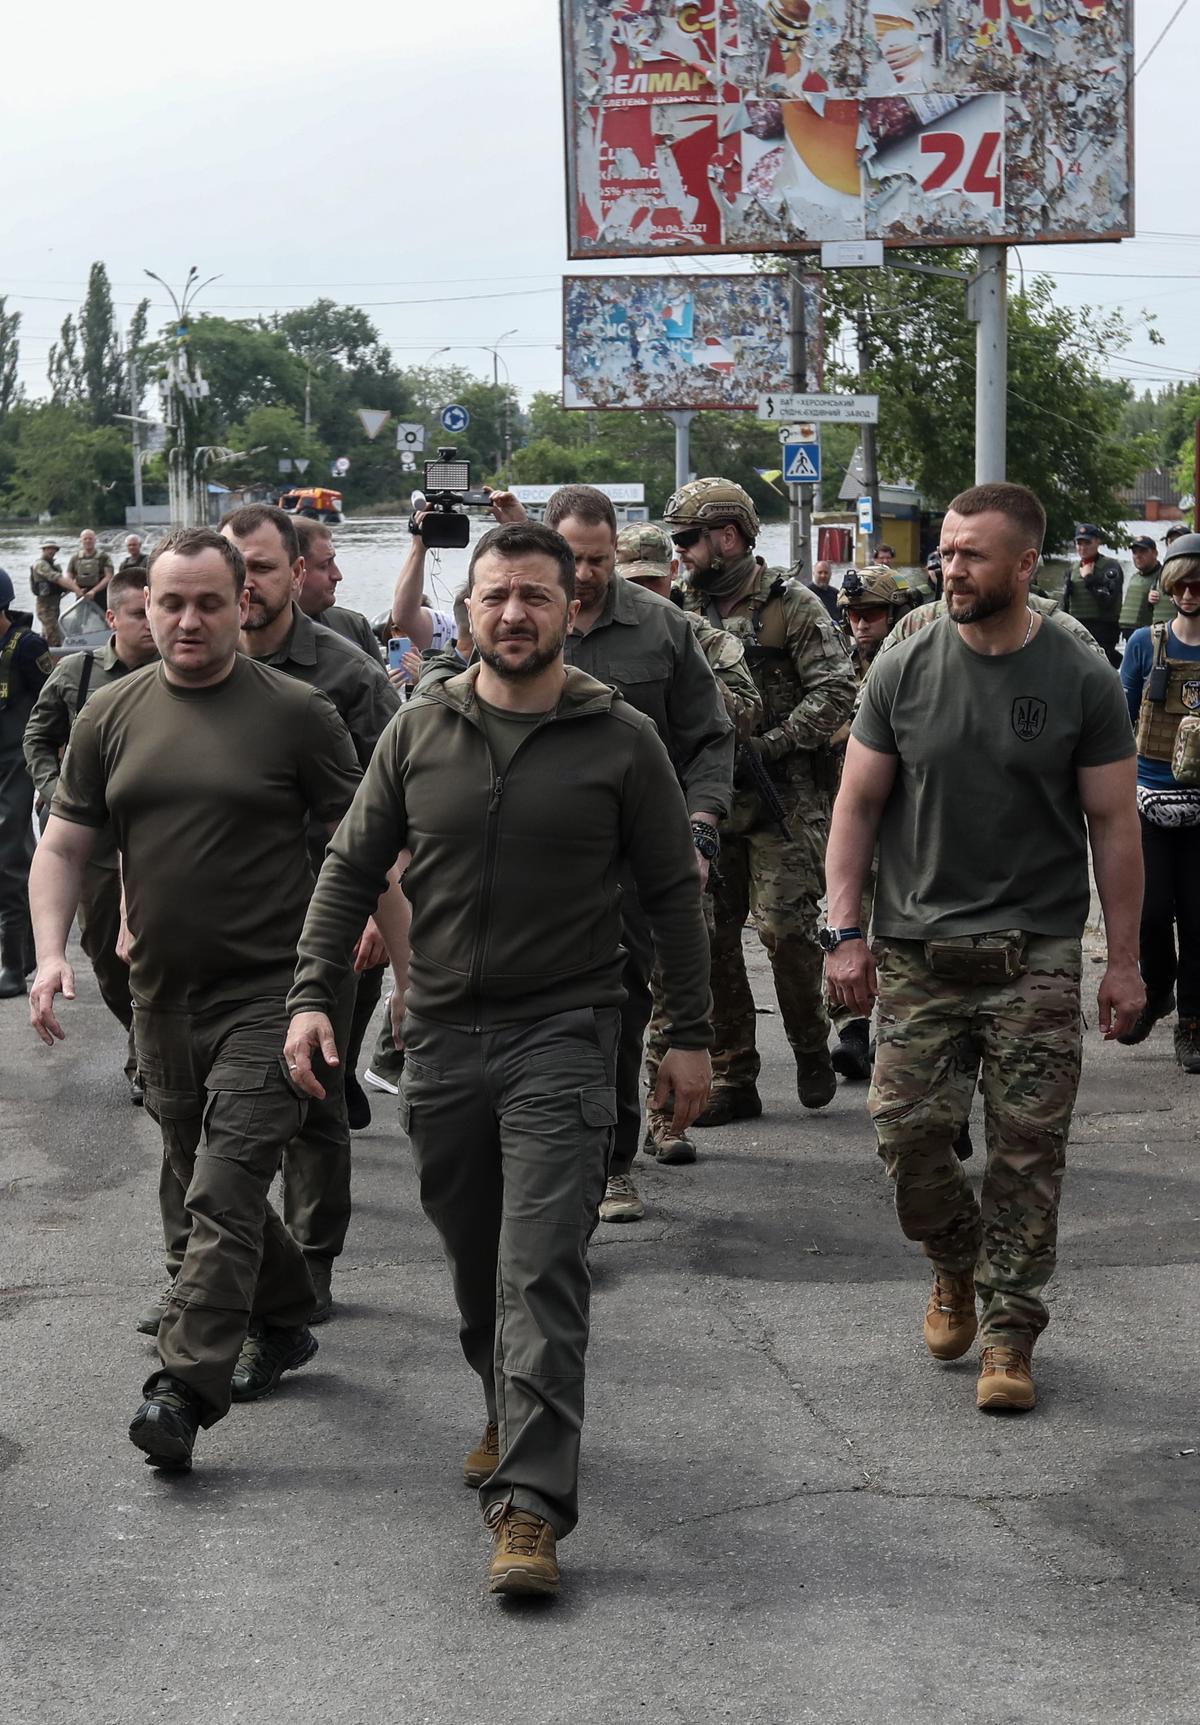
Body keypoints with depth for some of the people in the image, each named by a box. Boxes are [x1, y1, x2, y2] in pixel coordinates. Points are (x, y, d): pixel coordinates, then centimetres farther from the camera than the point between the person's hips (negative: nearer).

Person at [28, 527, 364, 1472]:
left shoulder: (296, 713, -6)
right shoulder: (112, 715, 6)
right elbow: (65, 843, 9)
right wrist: (51, 950, -6)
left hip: (268, 993, -5)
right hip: (163, 996, 5)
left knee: (226, 1191, -12)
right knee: (209, 1185, 17)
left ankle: (186, 1389, -13)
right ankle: (283, 1324, 37)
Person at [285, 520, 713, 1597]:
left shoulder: (621, 740, -2)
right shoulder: (421, 731, 4)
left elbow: (673, 893, 3)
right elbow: (352, 868, 9)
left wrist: (691, 1036, 2)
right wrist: (313, 994, 0)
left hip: (564, 1034, -4)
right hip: (442, 1034, 4)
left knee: (543, 1272, -12)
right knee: (474, 1262, 15)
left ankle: (531, 1503, -15)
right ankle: (511, 1417, 39)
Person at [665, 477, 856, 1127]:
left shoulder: (793, 606, -4)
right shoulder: (687, 612, 14)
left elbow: (835, 693, -11)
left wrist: (768, 745, -18)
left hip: (782, 802, -6)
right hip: (707, 801, 6)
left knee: (786, 928, -12)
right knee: (710, 937, 3)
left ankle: (811, 1048, 12)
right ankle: (732, 1078, 11)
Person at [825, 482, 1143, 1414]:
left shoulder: (1082, 680, -1)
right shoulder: (904, 670, 2)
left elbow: (1113, 823, 2)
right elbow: (858, 803, 7)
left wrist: (1125, 960, 0)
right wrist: (845, 929, 0)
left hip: (1037, 955, -1)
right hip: (917, 946, 1)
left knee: (1028, 1146, -1)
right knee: (908, 1128, -2)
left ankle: (1008, 1328, 11)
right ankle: (957, 1261, 27)